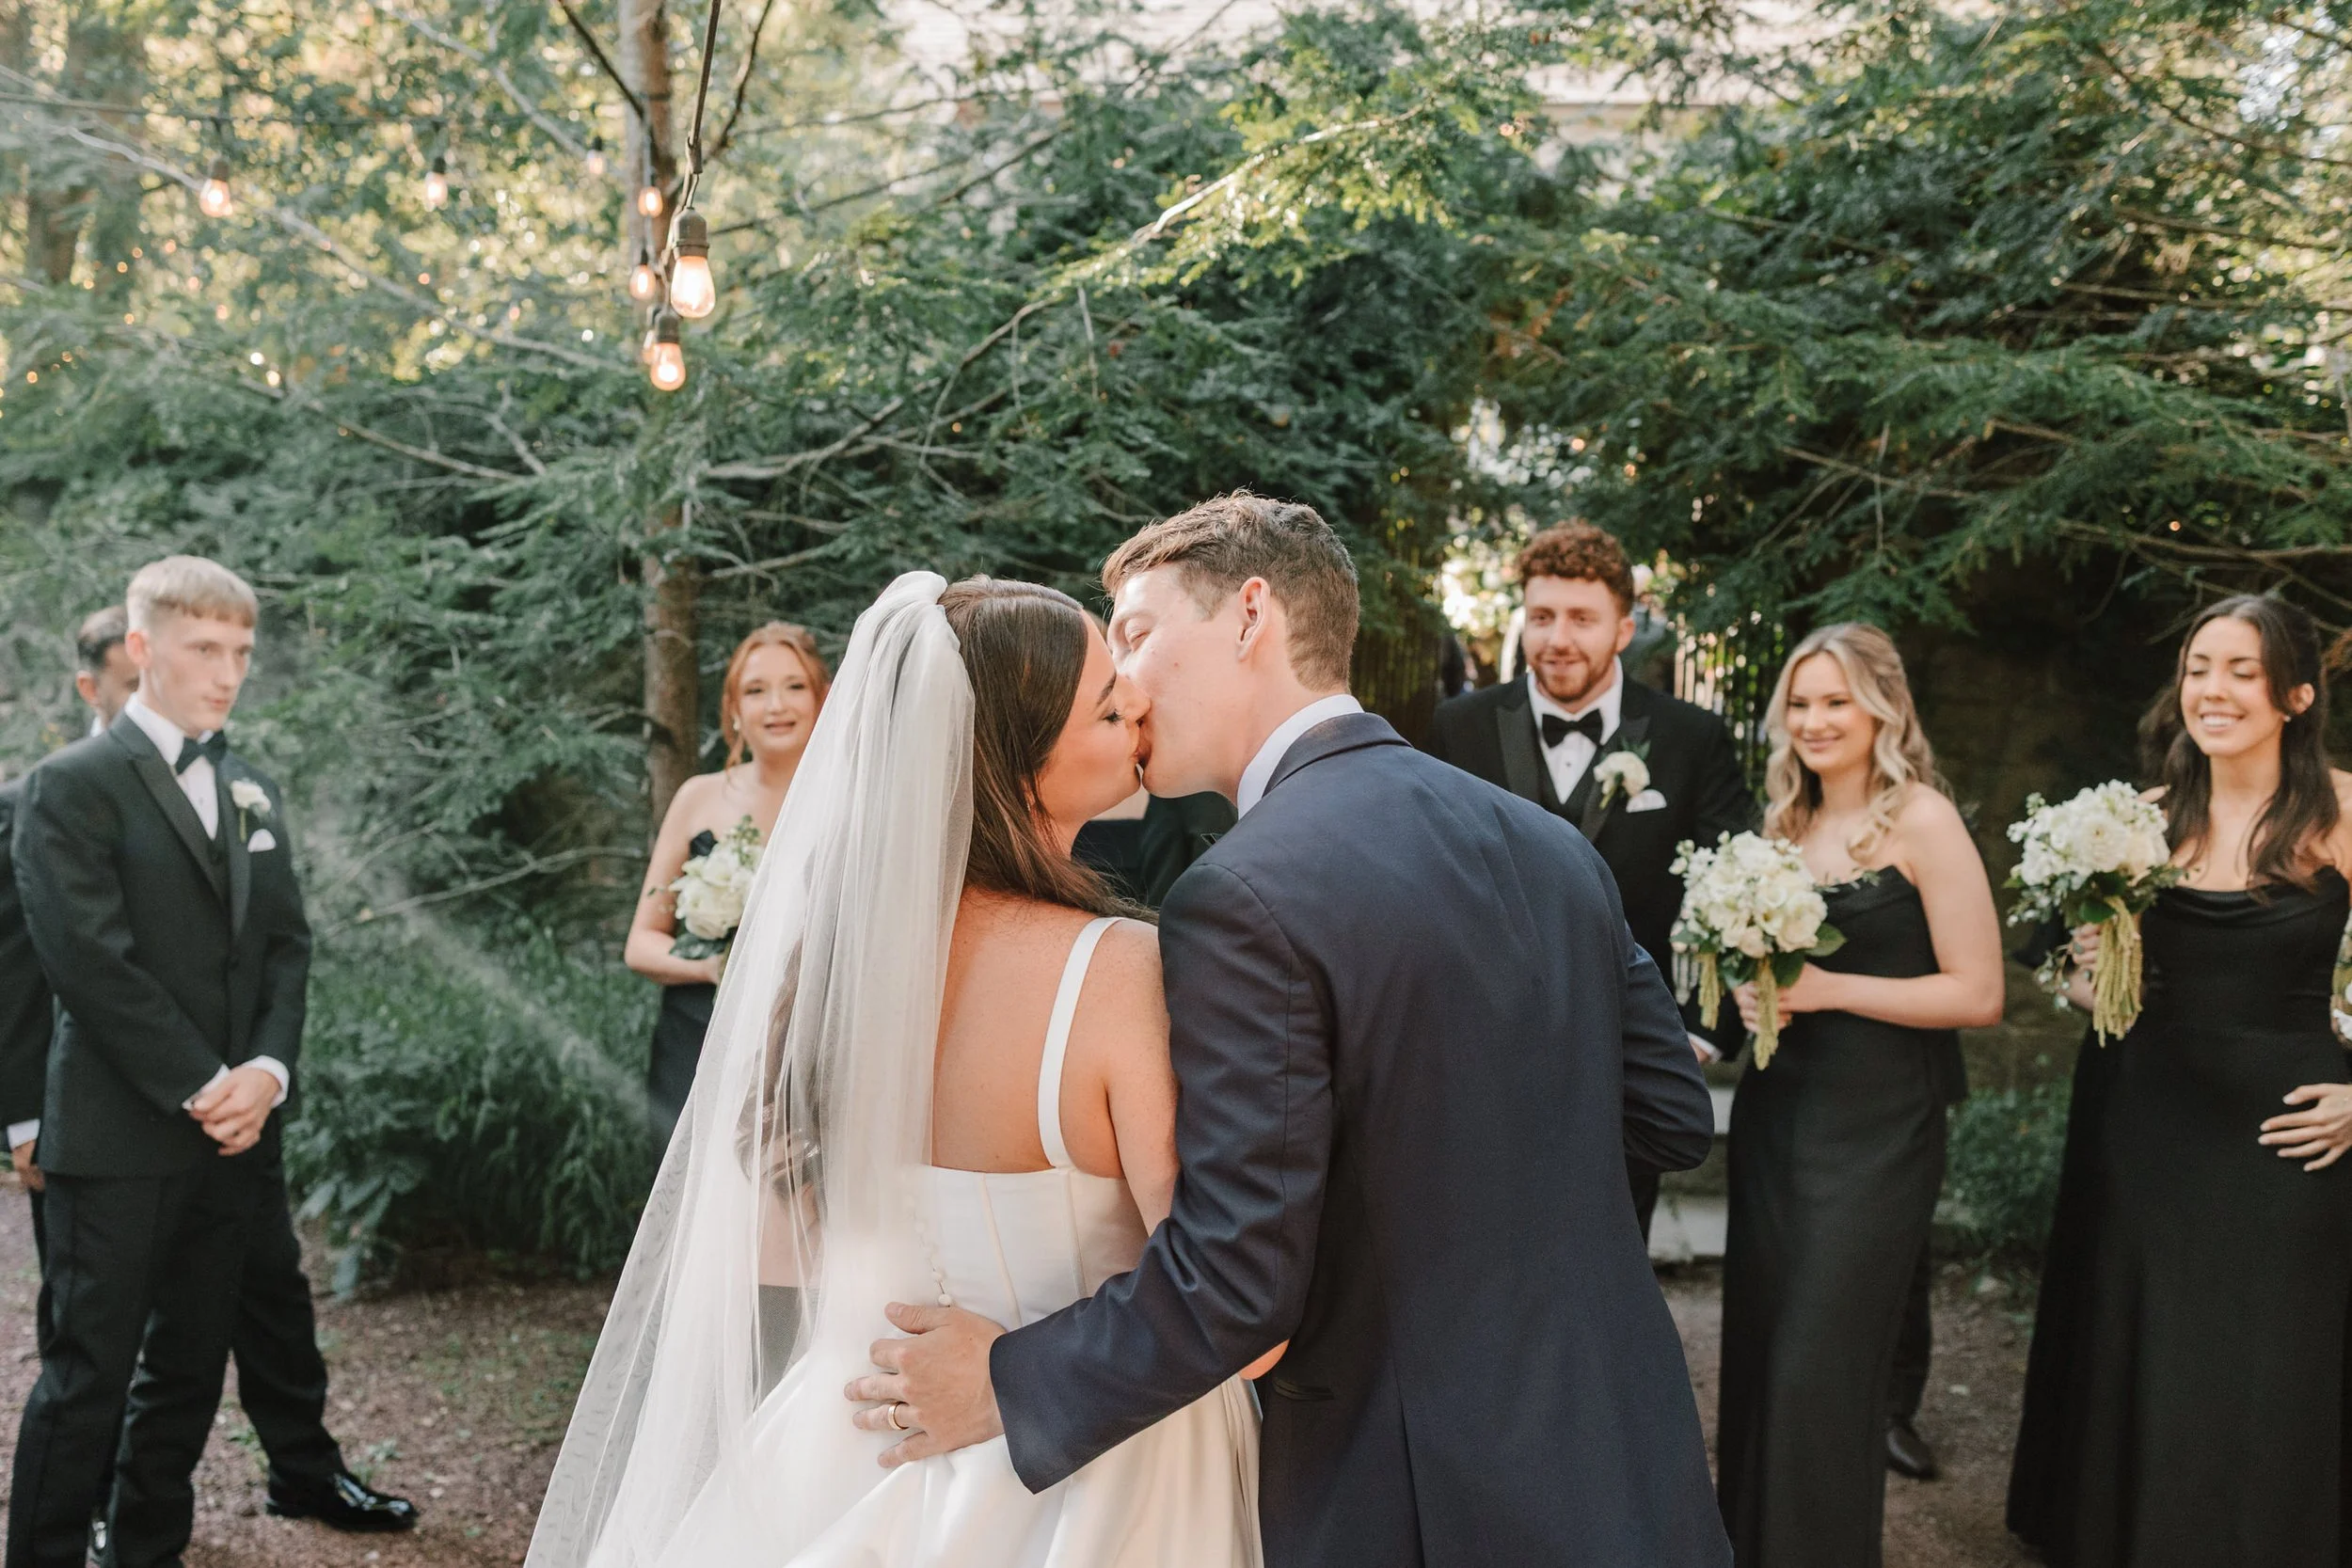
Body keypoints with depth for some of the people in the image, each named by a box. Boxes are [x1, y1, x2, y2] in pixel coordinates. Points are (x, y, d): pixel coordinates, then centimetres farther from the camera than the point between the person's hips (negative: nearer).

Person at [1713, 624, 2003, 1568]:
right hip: (1774, 1110, 6)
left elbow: (1977, 994, -13)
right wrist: (1751, 992, -1)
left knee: (1822, 1368, -2)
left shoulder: (1923, 820, -9)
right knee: (1757, 1354, 11)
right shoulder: (1787, 821, 10)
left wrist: (1826, 989, -19)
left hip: (1876, 1128, -6)